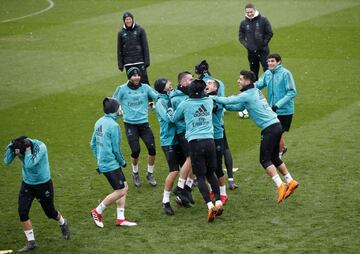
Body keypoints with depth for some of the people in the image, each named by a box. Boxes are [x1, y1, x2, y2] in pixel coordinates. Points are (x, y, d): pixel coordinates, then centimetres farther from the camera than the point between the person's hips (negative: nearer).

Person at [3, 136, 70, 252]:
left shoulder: (40, 146, -29)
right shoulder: (18, 147, -14)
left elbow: (29, 164, -40)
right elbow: (7, 161, -19)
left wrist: (28, 149, -35)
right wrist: (11, 146, -28)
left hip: (44, 184, -4)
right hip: (27, 184, 4)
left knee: (50, 212, 11)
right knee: (22, 212, -10)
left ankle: (63, 223, 46)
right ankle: (31, 242, 2)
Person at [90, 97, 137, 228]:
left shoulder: (99, 122, 7)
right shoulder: (113, 125, -19)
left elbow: (93, 144, 14)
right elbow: (116, 149, -14)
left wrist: (99, 159, 22)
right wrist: (123, 162, 2)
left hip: (102, 162, 9)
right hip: (111, 164, -9)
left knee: (124, 187, 13)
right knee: (120, 191, -1)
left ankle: (120, 218, 13)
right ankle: (98, 211, 7)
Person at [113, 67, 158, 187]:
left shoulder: (145, 87, 4)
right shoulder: (122, 89, -2)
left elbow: (159, 97, -2)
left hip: (144, 123, 2)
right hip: (130, 124, -2)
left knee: (152, 149, -8)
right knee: (135, 151, -10)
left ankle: (150, 174, 14)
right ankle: (135, 174, 19)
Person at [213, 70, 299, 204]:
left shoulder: (247, 95, -11)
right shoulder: (255, 91, 17)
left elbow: (229, 100, -12)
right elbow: (239, 107, 20)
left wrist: (214, 98, 1)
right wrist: (223, 105, 12)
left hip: (269, 128, -9)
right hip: (276, 125, 9)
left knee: (265, 159, -6)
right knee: (274, 158, 17)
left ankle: (280, 186, -14)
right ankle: (290, 182, 17)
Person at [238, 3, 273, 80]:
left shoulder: (263, 20, -3)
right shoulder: (243, 23, 5)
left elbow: (270, 33, -2)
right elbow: (241, 37, 11)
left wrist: (263, 44, -10)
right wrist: (246, 45, -6)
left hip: (263, 51, -3)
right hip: (251, 51, 3)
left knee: (267, 70, -7)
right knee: (254, 72, 10)